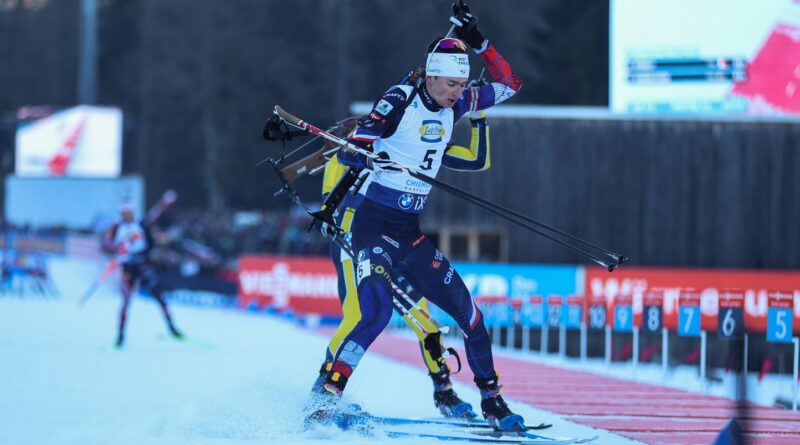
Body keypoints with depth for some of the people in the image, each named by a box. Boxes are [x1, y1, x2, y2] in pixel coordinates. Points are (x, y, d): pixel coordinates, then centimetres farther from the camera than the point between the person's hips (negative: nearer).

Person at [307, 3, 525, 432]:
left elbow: (509, 84, 16)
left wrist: (478, 43, 2)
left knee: (468, 312, 4)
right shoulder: (400, 101, -12)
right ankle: (327, 397, -27)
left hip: (411, 234, 7)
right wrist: (369, 155, -40)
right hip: (375, 224, -7)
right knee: (377, 310, -28)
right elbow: (348, 151, -16)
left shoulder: (453, 106, 7)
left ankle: (492, 401, 19)